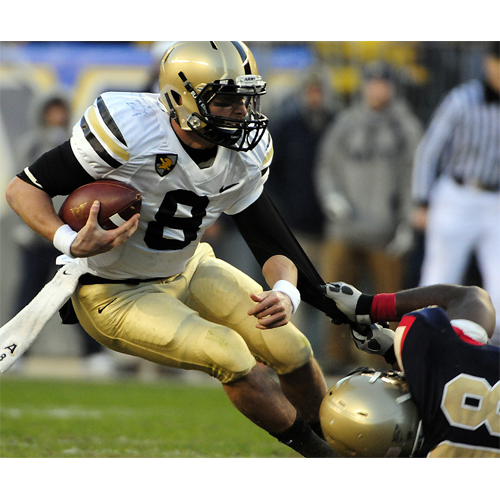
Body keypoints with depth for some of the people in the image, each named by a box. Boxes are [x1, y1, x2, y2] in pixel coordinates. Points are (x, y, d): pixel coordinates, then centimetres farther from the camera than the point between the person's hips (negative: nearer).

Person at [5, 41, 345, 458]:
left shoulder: (243, 156, -10)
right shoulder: (130, 130, -30)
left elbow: (271, 242, -4)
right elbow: (25, 189, -23)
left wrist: (284, 294, -27)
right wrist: (72, 244, -41)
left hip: (188, 271, 7)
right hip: (116, 294, -6)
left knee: (291, 350, -2)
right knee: (229, 356, -23)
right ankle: (315, 451, -2)